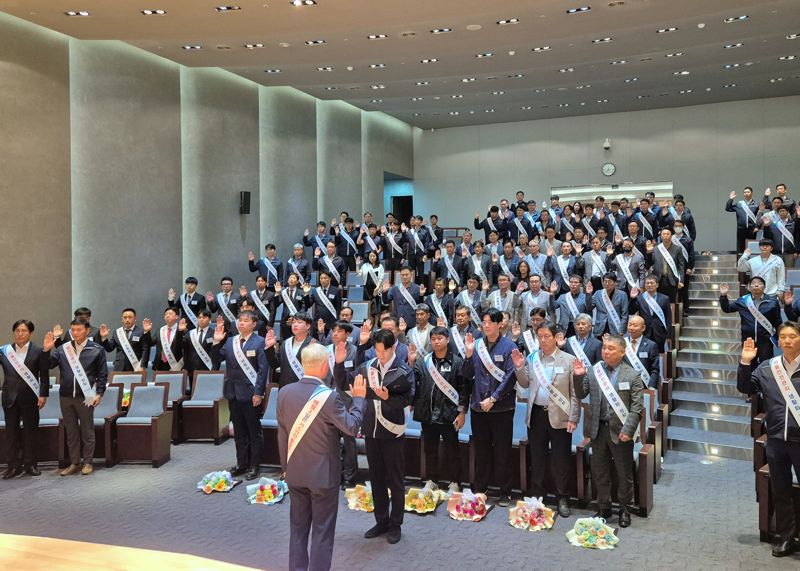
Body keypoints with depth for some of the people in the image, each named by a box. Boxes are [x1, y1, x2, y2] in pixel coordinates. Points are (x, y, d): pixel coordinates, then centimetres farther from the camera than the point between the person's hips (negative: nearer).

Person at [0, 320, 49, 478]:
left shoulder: (38, 351, -2)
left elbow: (44, 375, -2)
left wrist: (43, 394, -7)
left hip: (30, 398, -2)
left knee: (30, 431, 7)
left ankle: (30, 464, 17)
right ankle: (13, 465, 15)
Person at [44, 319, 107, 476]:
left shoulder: (97, 350, -3)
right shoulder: (63, 348, 5)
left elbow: (102, 374, -1)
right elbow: (48, 365, 3)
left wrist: (99, 393, -7)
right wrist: (46, 350, -11)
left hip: (85, 397, -3)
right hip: (66, 397, 3)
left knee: (87, 431, 6)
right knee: (71, 431, 12)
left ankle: (87, 463, 16)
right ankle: (74, 463, 22)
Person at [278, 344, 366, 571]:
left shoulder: (285, 393, -5)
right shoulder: (329, 396, -22)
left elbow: (282, 434, 2)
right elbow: (352, 427, -16)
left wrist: (286, 466, 13)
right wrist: (359, 398, -4)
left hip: (295, 472, 5)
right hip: (323, 473, -5)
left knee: (298, 527, 18)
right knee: (322, 529, 8)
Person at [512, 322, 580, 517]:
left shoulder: (568, 360, -5)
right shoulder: (531, 358, 6)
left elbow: (575, 393, -5)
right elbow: (525, 384, 12)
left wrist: (573, 419, -10)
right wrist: (519, 368, -5)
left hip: (559, 417, -3)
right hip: (536, 415, 3)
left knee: (560, 460, 4)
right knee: (537, 458, 14)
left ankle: (562, 499, 19)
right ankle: (536, 495, 27)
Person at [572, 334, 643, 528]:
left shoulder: (632, 375, -6)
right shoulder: (592, 371, 2)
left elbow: (636, 408, -7)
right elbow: (581, 395, 4)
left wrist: (628, 430, -16)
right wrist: (578, 377, -12)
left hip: (620, 431, -3)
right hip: (598, 430, 3)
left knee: (624, 473, 10)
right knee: (600, 473, 14)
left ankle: (624, 509, 27)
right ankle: (604, 508, 29)